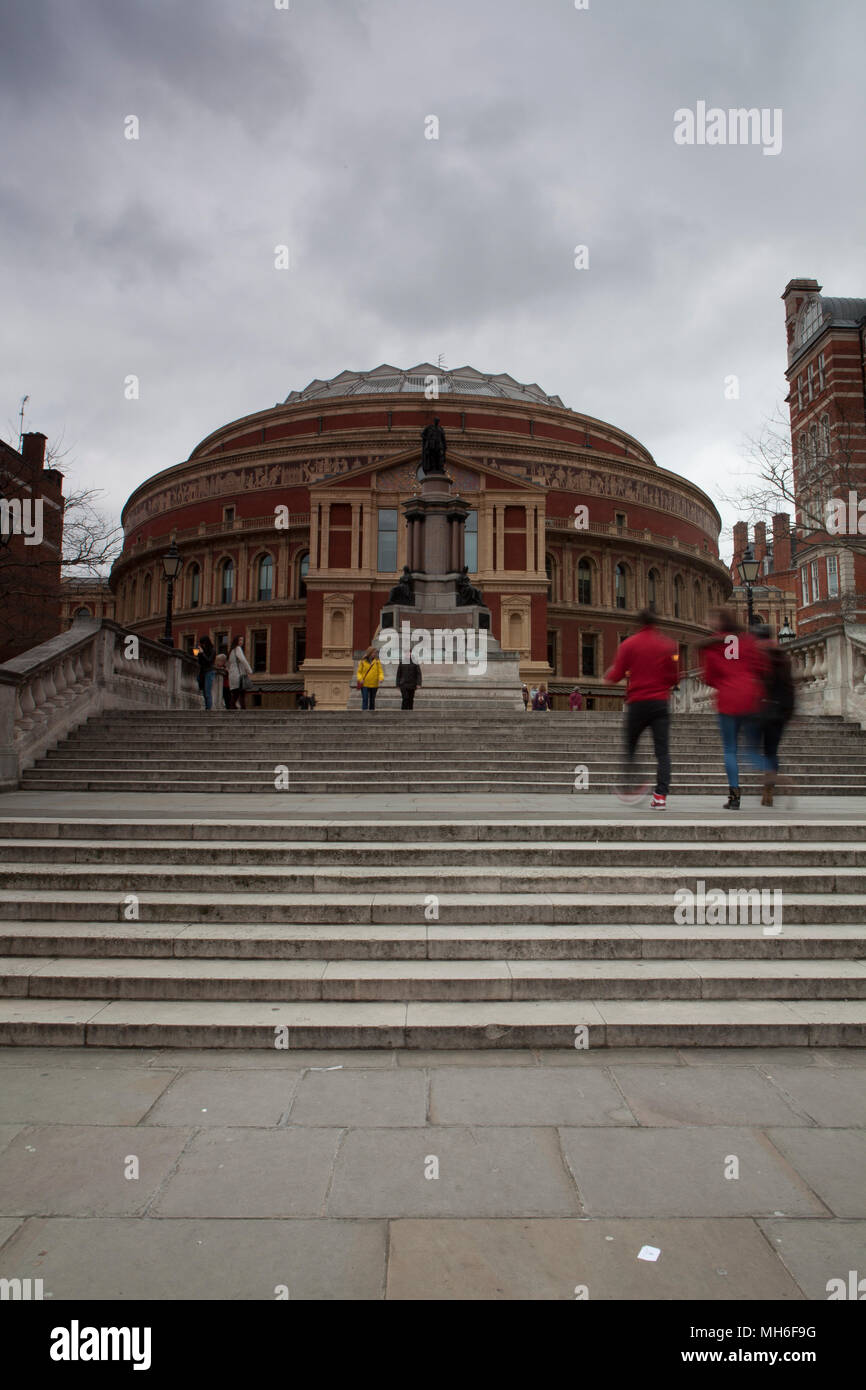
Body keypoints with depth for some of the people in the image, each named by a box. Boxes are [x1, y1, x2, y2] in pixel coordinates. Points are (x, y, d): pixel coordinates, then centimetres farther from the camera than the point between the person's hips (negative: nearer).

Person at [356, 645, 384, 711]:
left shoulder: (377, 662, 4)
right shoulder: (363, 662, 1)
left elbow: (380, 672, -1)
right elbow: (359, 672, 4)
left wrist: (381, 678, -20)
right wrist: (360, 679, -13)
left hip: (374, 685, 2)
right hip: (365, 684, -2)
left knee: (372, 700, 13)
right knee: (365, 699, -11)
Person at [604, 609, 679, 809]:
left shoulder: (628, 644, -1)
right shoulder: (667, 645, 3)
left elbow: (616, 676, -3)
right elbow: (674, 678, 4)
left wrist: (608, 674, 19)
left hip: (637, 702, -1)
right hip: (661, 702, 1)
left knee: (629, 748, 14)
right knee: (662, 751, 1)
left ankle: (633, 787, 4)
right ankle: (661, 796, -6)